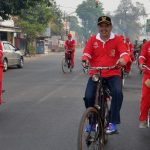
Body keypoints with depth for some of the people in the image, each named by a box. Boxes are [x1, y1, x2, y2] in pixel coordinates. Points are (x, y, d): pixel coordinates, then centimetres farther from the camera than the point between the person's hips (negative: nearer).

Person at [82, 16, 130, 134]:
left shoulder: (117, 39, 2)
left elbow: (124, 53, -10)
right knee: (88, 97, -16)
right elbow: (87, 53, -2)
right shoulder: (92, 40, 7)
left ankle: (113, 123, -18)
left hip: (113, 74, -1)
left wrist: (123, 60, -34)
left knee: (117, 93, -30)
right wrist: (85, 60, -26)